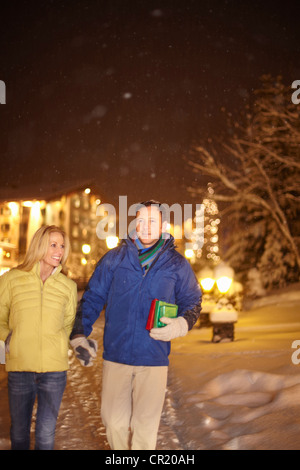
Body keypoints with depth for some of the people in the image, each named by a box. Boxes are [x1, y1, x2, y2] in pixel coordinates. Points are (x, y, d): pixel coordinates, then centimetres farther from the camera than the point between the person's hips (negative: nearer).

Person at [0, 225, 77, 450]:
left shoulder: (68, 286, 5)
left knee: (46, 434, 6)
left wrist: (59, 344, 1)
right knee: (19, 431, 13)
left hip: (54, 369, 1)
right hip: (19, 367, -1)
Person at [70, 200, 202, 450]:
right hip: (115, 354, 1)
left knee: (146, 425, 4)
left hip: (154, 358, -1)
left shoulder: (177, 264, 5)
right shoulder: (114, 259, 5)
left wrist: (182, 324, -11)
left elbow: (192, 301, 10)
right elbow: (92, 298, 9)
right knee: (114, 420, 8)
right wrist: (79, 334, 0)